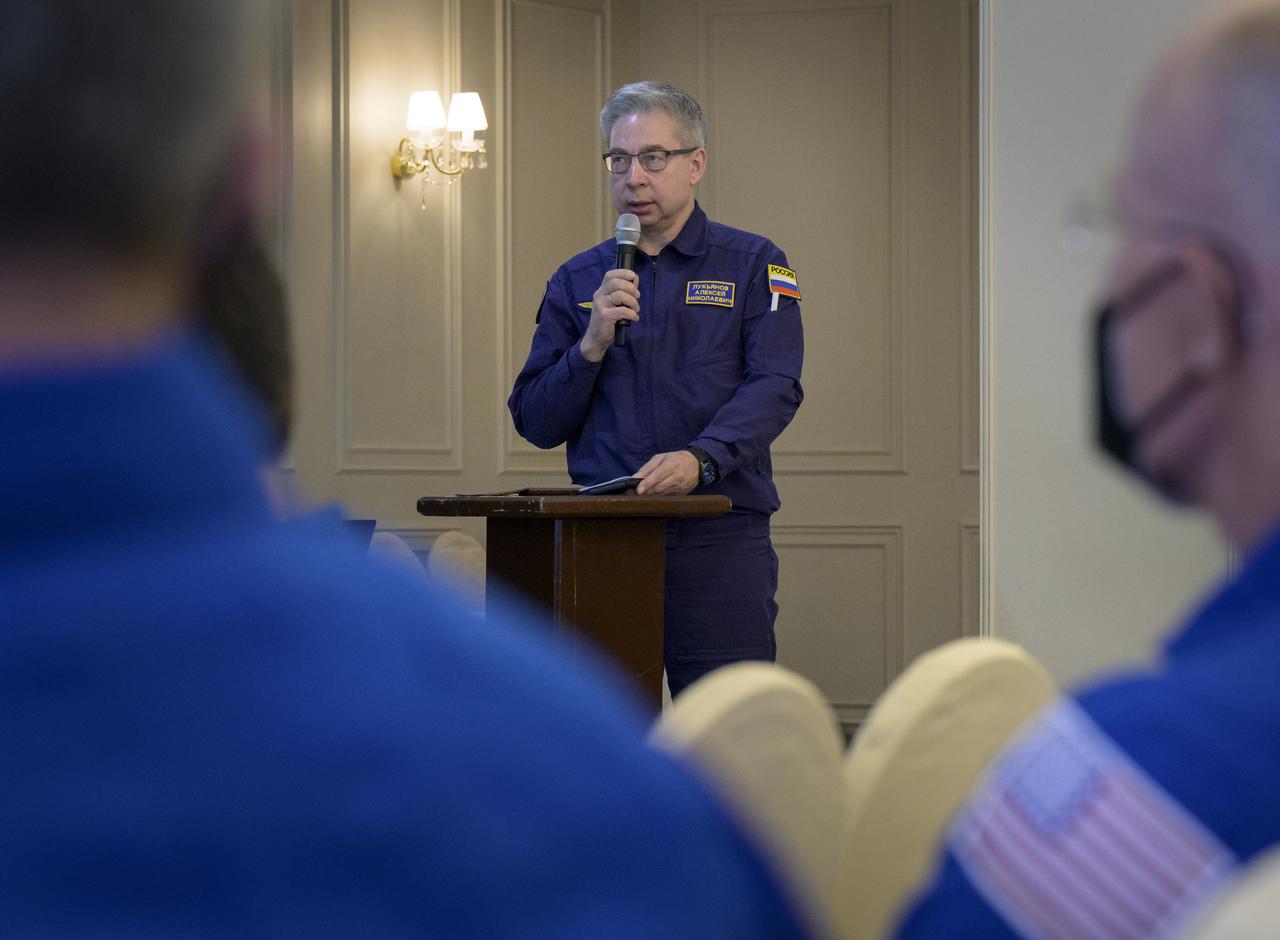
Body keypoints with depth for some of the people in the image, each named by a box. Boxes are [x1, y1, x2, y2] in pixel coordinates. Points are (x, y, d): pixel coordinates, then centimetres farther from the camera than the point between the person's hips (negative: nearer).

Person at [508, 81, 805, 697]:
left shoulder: (752, 267, 7)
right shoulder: (578, 281, 15)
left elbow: (774, 389, -7)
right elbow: (535, 424, 10)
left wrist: (700, 459, -25)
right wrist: (593, 344, -6)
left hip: (720, 538, -2)